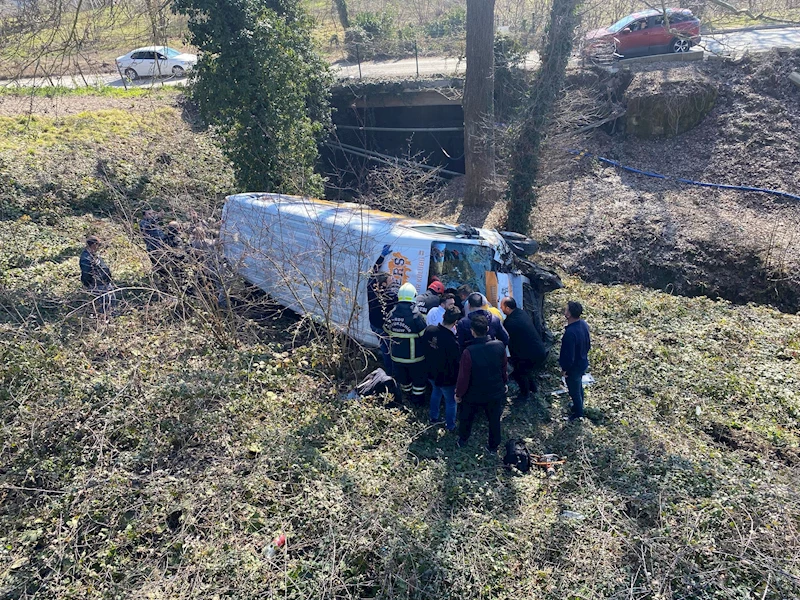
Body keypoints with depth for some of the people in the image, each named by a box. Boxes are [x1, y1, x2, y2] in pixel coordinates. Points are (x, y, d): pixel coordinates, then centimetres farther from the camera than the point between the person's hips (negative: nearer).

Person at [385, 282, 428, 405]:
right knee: (419, 379, 19)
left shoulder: (391, 314, -9)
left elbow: (387, 332, 4)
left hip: (396, 355, 4)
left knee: (403, 379, 25)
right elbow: (424, 335, -16)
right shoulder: (416, 315, -23)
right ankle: (417, 400, 31)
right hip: (414, 357, -4)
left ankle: (407, 394, 46)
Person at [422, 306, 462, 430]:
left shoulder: (429, 329, -20)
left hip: (432, 373, 6)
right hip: (447, 378, -6)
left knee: (436, 392, 34)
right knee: (451, 401, 20)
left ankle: (433, 417, 53)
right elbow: (459, 360, -24)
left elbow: (423, 342, 1)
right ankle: (450, 426, 41)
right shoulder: (452, 342, -38)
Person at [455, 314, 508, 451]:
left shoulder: (468, 352, -32)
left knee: (466, 418, 25)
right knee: (494, 420, 24)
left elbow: (463, 377, -22)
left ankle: (462, 440, 49)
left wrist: (458, 394, -4)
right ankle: (493, 446, 42)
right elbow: (504, 368, -2)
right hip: (496, 392, 2)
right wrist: (505, 383, 17)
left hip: (473, 395, -2)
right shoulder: (499, 346, -20)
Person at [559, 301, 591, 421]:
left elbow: (569, 355, -29)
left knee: (574, 390, 17)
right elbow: (588, 344, 4)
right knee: (579, 386, 30)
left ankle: (578, 413, 38)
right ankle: (579, 406, 53)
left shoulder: (570, 333, -38)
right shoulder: (583, 324, -11)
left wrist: (564, 369, -14)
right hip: (583, 363, 8)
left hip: (574, 367, -8)